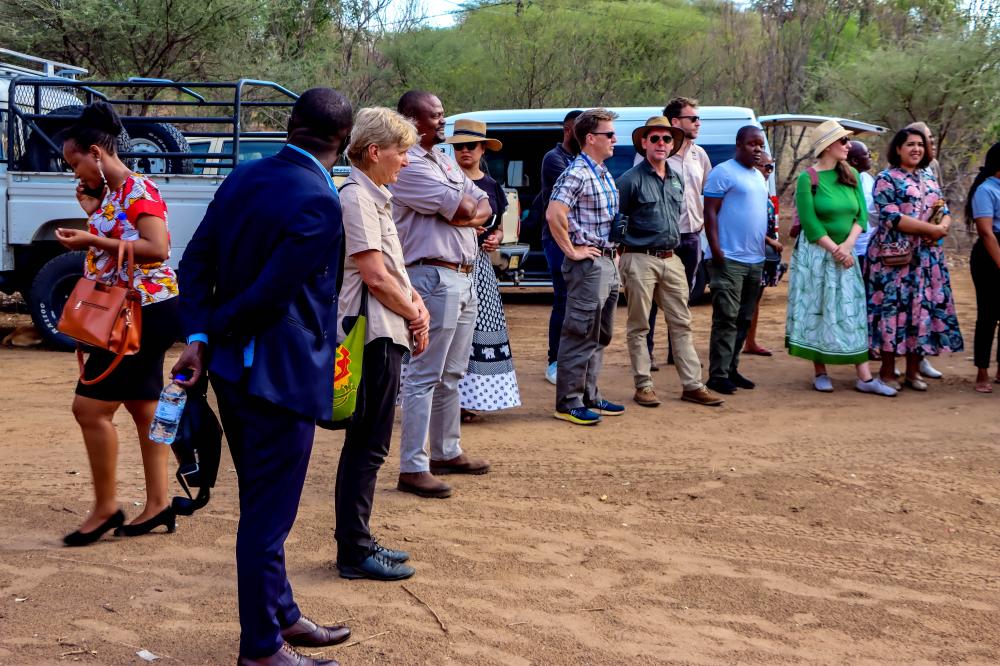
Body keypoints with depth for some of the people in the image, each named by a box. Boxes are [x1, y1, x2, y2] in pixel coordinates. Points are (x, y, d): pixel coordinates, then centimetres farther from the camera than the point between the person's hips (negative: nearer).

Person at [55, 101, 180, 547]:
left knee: (90, 406, -9)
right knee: (143, 407, 12)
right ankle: (158, 504, 19)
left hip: (147, 312, -10)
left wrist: (92, 240, -24)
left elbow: (157, 248, -25)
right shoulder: (109, 194, 14)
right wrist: (92, 212, 9)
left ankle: (105, 506, 2)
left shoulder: (139, 189, -14)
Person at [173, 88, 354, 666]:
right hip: (283, 375, -9)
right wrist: (216, 331, -5)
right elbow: (269, 290, -21)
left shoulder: (244, 178, 5)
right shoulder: (319, 203, -20)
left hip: (233, 372, 9)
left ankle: (281, 615, 36)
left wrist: (198, 337, -3)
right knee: (269, 514, 3)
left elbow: (196, 262, 3)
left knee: (262, 504, 20)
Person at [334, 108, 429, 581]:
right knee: (367, 446, -4)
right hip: (374, 335, -10)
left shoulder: (375, 199, 17)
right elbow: (375, 276, -19)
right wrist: (414, 315, -6)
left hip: (387, 334, 10)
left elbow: (395, 268, 20)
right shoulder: (356, 198, -14)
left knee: (368, 444, 15)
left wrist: (415, 304, 2)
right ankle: (355, 553, 3)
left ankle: (357, 541, 23)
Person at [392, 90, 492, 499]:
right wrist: (471, 206, 4)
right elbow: (462, 207, -18)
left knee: (451, 374, 17)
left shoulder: (444, 160, 18)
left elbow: (482, 208, 14)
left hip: (464, 277, 10)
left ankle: (447, 453, 28)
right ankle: (412, 469, -4)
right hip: (435, 277, -10)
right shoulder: (408, 166, -13)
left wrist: (470, 214, -8)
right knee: (425, 375, -8)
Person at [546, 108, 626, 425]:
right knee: (580, 335, -5)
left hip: (607, 262, 10)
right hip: (588, 264, -10)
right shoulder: (577, 173, -15)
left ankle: (590, 396, 24)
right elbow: (554, 214, -26)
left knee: (599, 336, 15)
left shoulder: (603, 174, 15)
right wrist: (571, 251, -20)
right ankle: (568, 403, 1)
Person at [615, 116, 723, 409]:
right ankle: (643, 386, 8)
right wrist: (627, 248, -3)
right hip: (640, 260, -6)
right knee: (639, 326, 2)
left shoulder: (676, 180, 14)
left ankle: (692, 385, 9)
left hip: (671, 260, 6)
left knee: (681, 323, 6)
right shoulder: (631, 180, -7)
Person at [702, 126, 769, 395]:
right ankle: (718, 375, -5)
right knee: (726, 318, -8)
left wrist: (765, 247, 18)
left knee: (744, 320, 11)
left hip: (755, 260, 8)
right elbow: (710, 212, -12)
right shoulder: (723, 172, -7)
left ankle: (732, 369, 19)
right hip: (730, 260, -8)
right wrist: (716, 250, -19)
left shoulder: (759, 176, 18)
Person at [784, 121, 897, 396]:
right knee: (816, 311, 1)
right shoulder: (808, 178, -8)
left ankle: (865, 378, 1)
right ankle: (820, 373, 10)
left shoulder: (852, 176, 8)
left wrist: (848, 244, -11)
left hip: (845, 253, 5)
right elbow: (810, 223, -13)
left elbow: (861, 215, 4)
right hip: (816, 254, -5)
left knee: (853, 313, 2)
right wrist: (835, 249, -15)